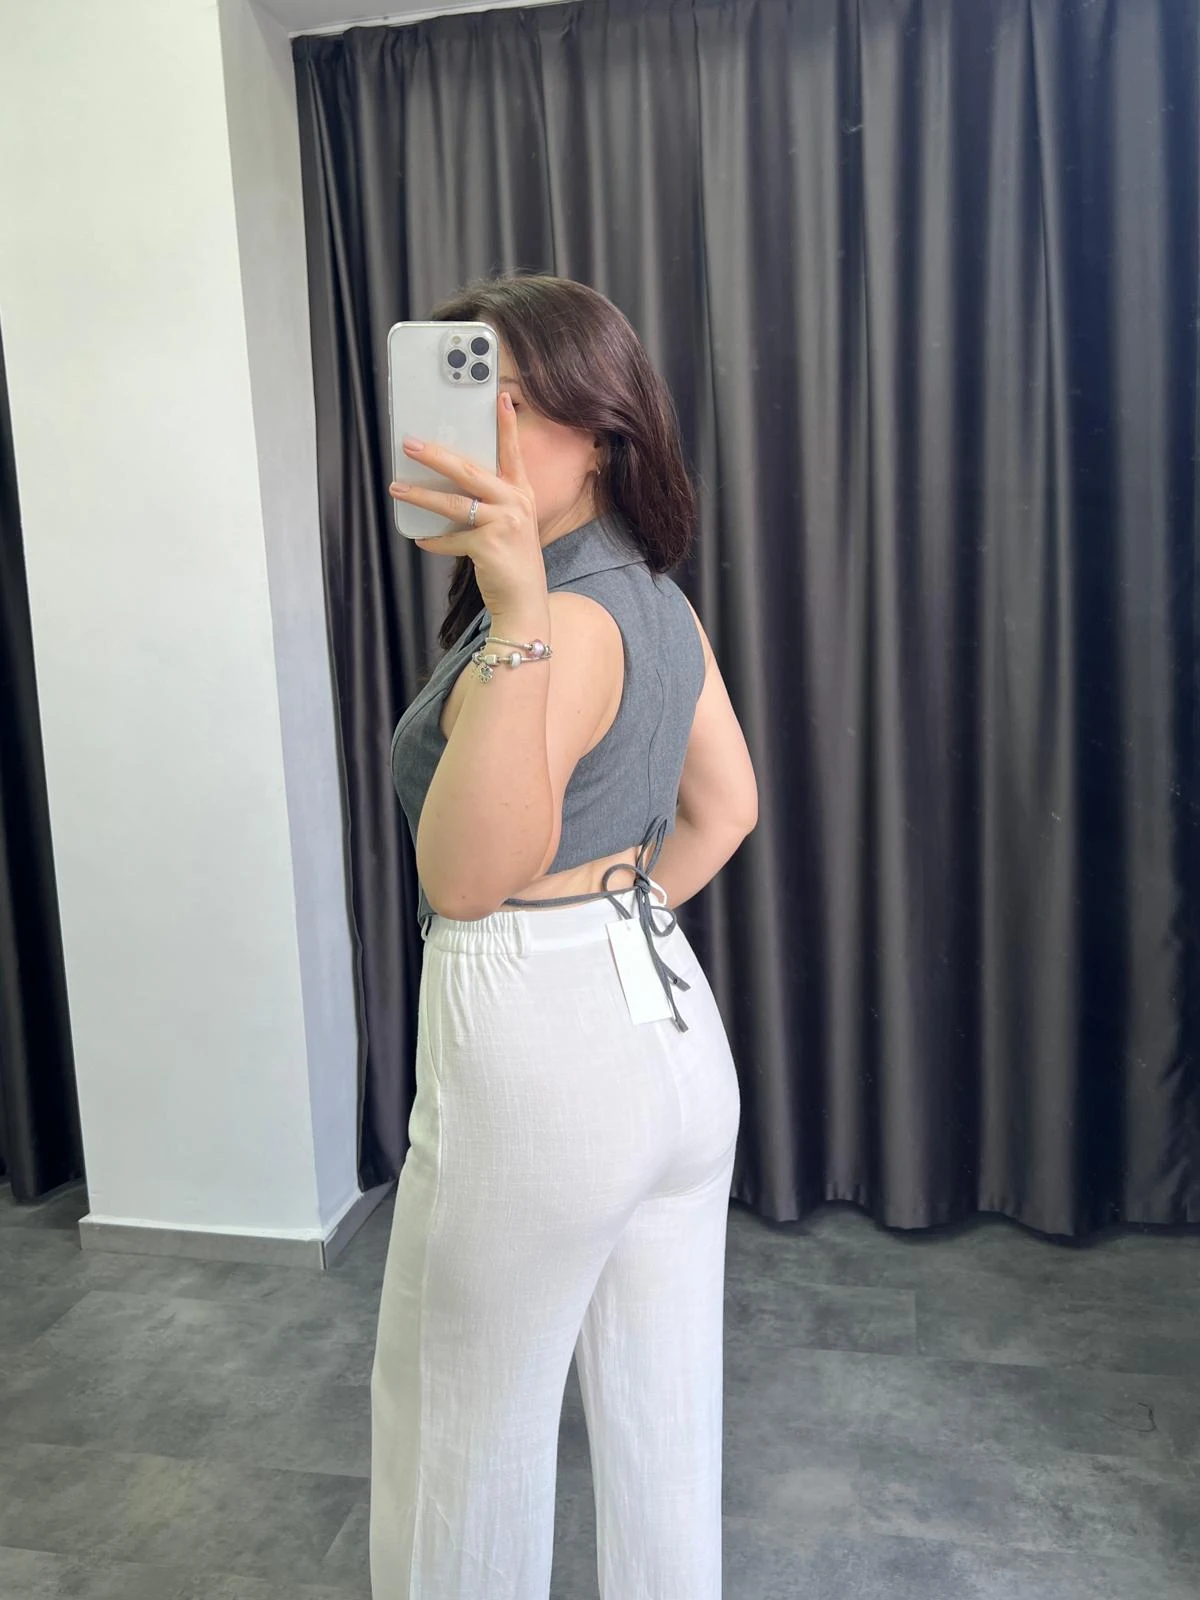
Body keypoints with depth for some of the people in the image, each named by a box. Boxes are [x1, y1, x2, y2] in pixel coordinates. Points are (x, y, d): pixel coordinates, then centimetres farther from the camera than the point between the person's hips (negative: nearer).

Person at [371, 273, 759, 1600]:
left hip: (539, 1053, -9)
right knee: (662, 1404, 22)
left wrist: (515, 619, -39)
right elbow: (726, 807, 16)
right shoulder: (656, 599, 8)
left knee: (457, 1418, 15)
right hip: (672, 1022, 9)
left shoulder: (567, 620, -21)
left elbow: (467, 875, -32)